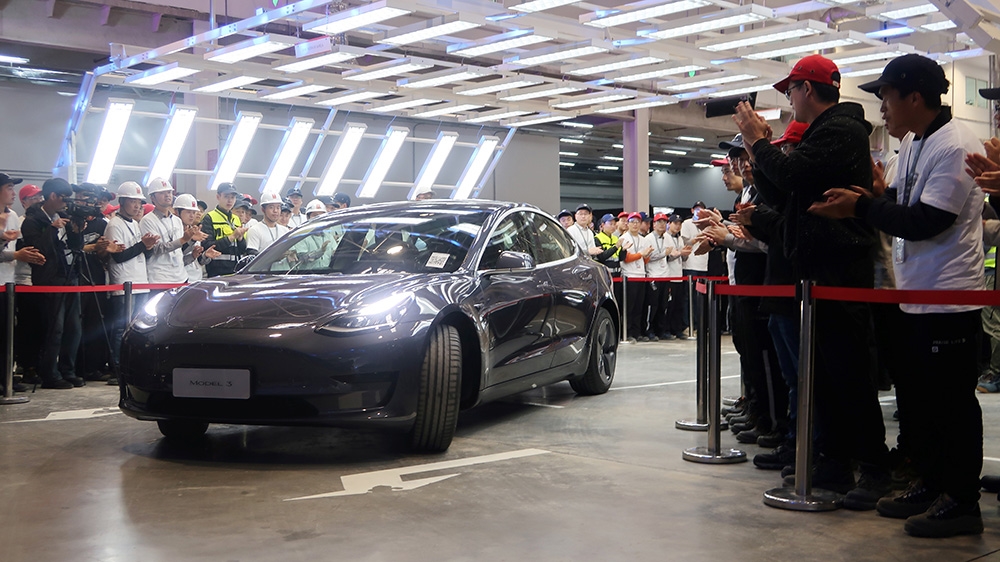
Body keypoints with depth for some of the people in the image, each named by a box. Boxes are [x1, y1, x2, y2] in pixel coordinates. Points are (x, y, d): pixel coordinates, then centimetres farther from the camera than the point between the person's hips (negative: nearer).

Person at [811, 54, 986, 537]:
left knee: (951, 401, -2)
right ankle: (930, 483, 28)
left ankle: (962, 501, 9)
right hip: (913, 294, 10)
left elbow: (927, 222, -22)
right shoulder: (912, 146, 12)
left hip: (948, 298, -10)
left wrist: (861, 207, -17)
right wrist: (873, 197, -2)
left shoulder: (955, 147, -17)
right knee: (913, 396, 15)